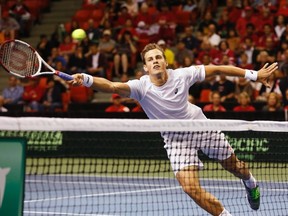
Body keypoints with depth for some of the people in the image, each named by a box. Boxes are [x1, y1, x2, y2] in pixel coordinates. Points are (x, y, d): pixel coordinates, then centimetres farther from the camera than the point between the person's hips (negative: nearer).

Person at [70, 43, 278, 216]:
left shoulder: (181, 75, -21)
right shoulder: (141, 87, -26)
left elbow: (216, 69, -10)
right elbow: (112, 86, -43)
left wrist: (253, 74, -8)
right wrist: (86, 80, -62)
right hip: (175, 138, -1)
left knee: (233, 165, 18)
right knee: (191, 188, -15)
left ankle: (250, 182, 57)